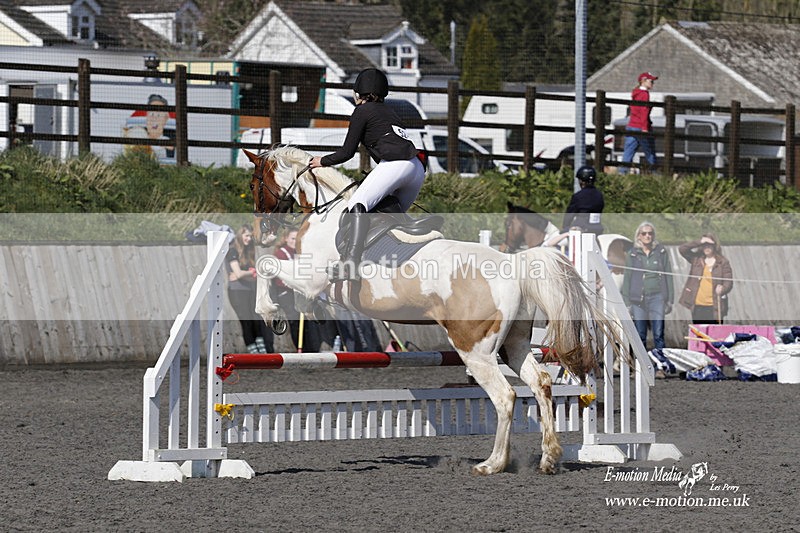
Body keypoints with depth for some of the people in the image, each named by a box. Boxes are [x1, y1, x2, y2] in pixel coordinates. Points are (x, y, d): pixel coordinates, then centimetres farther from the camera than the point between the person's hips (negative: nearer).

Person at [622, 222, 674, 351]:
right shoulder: (632, 254, 5)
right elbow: (627, 278, 7)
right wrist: (627, 302, 2)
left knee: (658, 334, -8)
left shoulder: (661, 252, 6)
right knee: (640, 336, 2)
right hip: (638, 299, 1)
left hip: (657, 296, -1)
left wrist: (670, 300, 6)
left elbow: (668, 276, 9)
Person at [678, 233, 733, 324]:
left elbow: (728, 282, -4)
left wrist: (722, 289, -26)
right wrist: (699, 243, -8)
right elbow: (682, 249, 0)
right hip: (698, 306, 3)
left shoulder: (723, 263, 0)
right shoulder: (696, 259, 9)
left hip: (714, 307, -3)